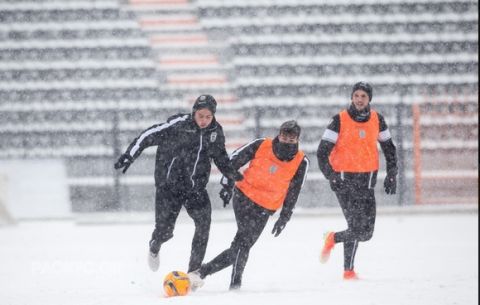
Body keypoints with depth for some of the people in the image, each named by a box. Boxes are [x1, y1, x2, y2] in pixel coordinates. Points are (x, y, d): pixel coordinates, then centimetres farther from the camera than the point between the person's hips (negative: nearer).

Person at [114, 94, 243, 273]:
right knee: (164, 231, -4)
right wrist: (129, 156, -14)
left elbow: (221, 158, 16)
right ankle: (154, 247, 36)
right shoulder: (178, 125, -16)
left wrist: (234, 175, 2)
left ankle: (194, 270, -9)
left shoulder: (216, 132, 0)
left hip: (196, 187, 3)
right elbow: (149, 135, -11)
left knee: (204, 222, -19)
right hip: (169, 185, -3)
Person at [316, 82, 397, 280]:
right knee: (356, 226, -13)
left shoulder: (377, 120, 5)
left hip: (367, 180, 5)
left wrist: (391, 174, 9)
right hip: (344, 179, -5)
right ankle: (348, 270, 4)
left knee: (366, 232, 4)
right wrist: (331, 176, -18)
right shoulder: (340, 121, -7)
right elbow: (322, 152, -7)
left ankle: (333, 239, 25)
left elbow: (389, 147, 17)